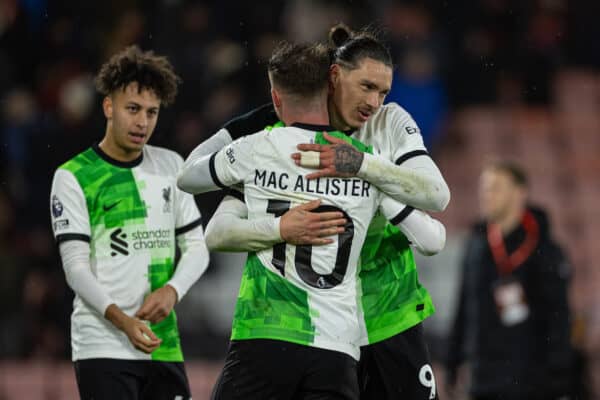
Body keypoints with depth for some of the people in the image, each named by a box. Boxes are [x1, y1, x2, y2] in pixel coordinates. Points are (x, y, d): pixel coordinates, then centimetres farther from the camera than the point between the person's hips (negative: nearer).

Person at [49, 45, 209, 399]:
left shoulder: (171, 165, 13)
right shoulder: (73, 177, -2)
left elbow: (196, 245, 14)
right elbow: (76, 266, -9)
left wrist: (172, 290, -7)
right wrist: (122, 320, -24)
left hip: (164, 346, 5)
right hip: (103, 347, -5)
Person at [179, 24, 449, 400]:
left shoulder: (392, 122, -3)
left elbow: (438, 195, -18)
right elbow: (217, 232, -15)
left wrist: (362, 164, -32)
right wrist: (281, 229, -34)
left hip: (393, 316, 2)